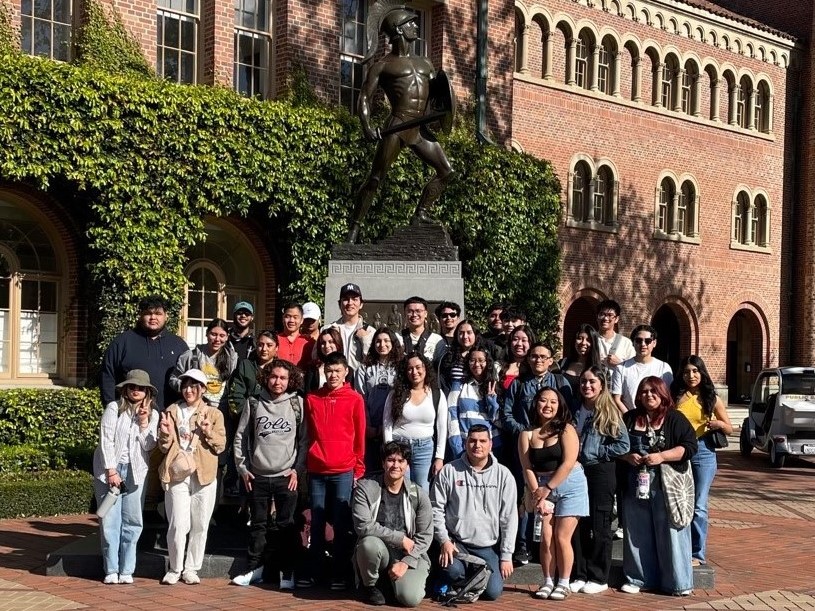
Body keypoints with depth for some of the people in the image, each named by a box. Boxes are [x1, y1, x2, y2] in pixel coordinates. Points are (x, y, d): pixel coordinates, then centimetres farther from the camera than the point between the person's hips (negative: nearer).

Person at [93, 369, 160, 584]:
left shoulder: (152, 414, 8)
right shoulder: (114, 409, -2)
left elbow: (148, 446, 2)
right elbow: (106, 441, -7)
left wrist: (144, 422, -11)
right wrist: (111, 471, -12)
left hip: (135, 472, 3)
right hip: (109, 470, -3)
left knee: (132, 522, 0)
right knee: (110, 521, -3)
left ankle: (127, 570, 7)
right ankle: (111, 570, 3)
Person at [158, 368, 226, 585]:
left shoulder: (214, 414, 8)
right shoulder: (171, 412, 11)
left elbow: (221, 446, 3)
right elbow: (164, 447, 9)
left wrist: (209, 432, -13)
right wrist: (166, 432, -10)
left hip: (204, 477, 0)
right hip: (176, 475, 0)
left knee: (200, 526, 4)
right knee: (178, 525, -6)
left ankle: (191, 569, 16)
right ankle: (175, 569, 10)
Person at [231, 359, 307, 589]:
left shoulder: (297, 404, 1)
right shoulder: (254, 404, 4)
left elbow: (304, 439, 1)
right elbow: (241, 436, 8)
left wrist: (298, 469, -5)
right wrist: (242, 467, 3)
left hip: (286, 477, -2)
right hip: (258, 476, 2)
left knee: (286, 525, 2)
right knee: (258, 524, 11)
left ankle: (287, 572, 9)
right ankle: (255, 568, 21)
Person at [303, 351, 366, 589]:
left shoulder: (355, 399, 1)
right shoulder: (312, 399, 8)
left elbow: (360, 437, 3)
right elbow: (307, 434, 13)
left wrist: (358, 469, 1)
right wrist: (306, 464, 10)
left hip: (344, 472, -2)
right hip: (316, 471, 2)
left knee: (342, 525, 2)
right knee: (317, 524, 8)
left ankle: (339, 574, 9)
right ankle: (314, 571, 16)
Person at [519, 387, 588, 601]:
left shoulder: (566, 430, -6)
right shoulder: (527, 434, 2)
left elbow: (568, 463, -14)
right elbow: (527, 468, -2)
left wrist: (548, 488, -14)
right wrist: (537, 493, -12)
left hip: (569, 485, -3)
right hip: (542, 488, 3)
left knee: (561, 537, -6)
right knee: (546, 537, -3)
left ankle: (564, 583, 5)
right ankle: (548, 582, 9)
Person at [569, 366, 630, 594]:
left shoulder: (609, 412, -5)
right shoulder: (576, 410, 7)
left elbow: (623, 445, -10)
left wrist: (596, 451, -11)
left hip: (601, 472, -4)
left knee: (599, 526, 3)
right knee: (578, 524, 6)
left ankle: (599, 578, 11)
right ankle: (579, 575, 15)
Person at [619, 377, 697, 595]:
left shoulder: (675, 419, 1)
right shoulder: (629, 419, 11)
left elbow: (689, 446, -7)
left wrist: (662, 456, -17)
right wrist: (627, 456, -6)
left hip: (666, 486, -3)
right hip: (635, 485, 4)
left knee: (670, 532, -3)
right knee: (638, 533, 7)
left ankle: (677, 582, 3)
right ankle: (639, 579, 17)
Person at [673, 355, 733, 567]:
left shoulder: (712, 399, 4)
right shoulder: (675, 397, 4)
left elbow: (730, 429, 9)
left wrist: (720, 424, -12)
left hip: (703, 452, -1)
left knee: (698, 506, -1)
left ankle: (698, 554, 6)